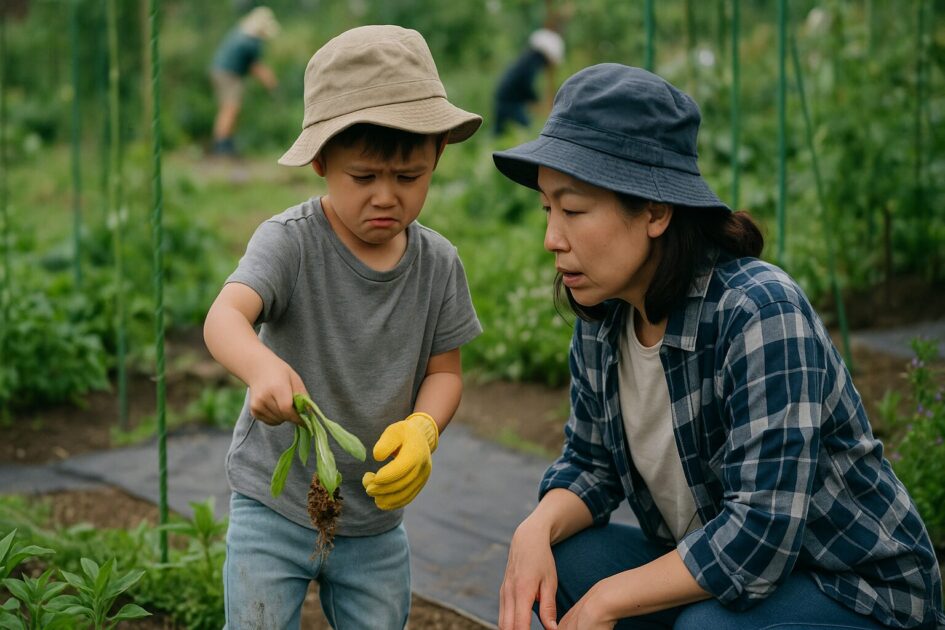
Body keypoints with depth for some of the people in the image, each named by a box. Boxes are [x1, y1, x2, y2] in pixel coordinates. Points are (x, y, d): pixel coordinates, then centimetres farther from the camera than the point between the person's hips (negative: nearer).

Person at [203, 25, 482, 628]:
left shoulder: (438, 262, -4)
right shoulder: (290, 242, -18)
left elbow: (445, 369, 3)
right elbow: (225, 316, -34)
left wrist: (422, 430, -19)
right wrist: (263, 368, -57)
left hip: (376, 516, 4)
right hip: (275, 504, -3)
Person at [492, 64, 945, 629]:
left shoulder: (760, 312, -28)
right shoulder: (601, 321, -4)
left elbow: (758, 537, -33)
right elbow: (590, 463, 7)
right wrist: (538, 529, -16)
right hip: (707, 570, 7)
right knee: (557, 563, -12)